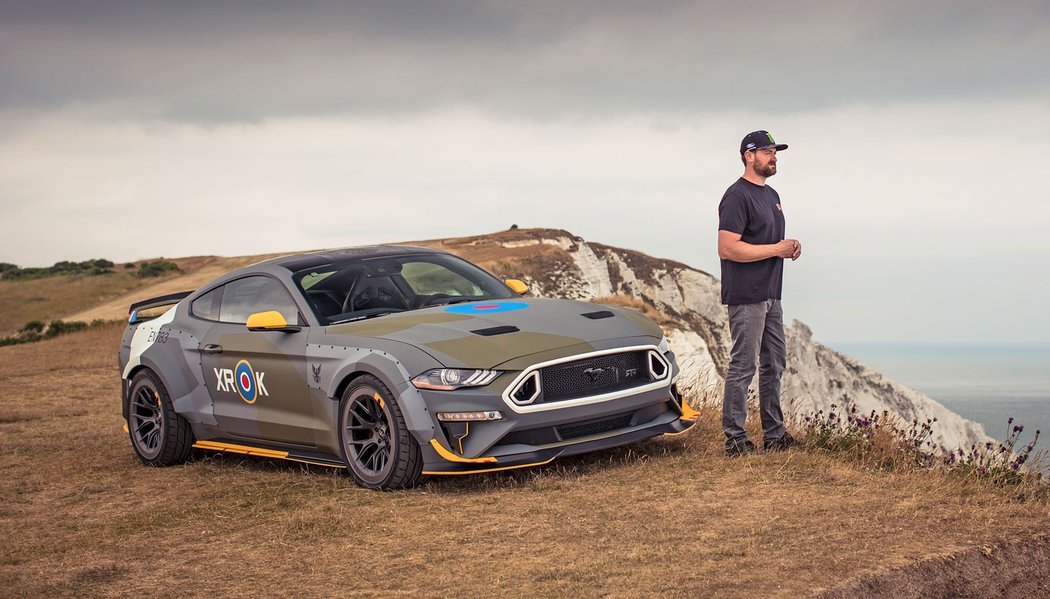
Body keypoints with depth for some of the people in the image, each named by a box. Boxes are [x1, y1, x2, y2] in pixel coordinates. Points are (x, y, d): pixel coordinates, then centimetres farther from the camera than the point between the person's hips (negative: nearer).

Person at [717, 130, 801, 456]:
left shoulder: (771, 195, 17)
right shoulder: (737, 196, -13)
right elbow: (727, 248, -21)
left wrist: (791, 246, 5)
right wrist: (777, 249, -17)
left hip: (771, 295, 10)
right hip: (747, 297, -10)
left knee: (774, 364, 14)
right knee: (743, 367, -6)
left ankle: (774, 434, 22)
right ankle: (735, 439, 0)